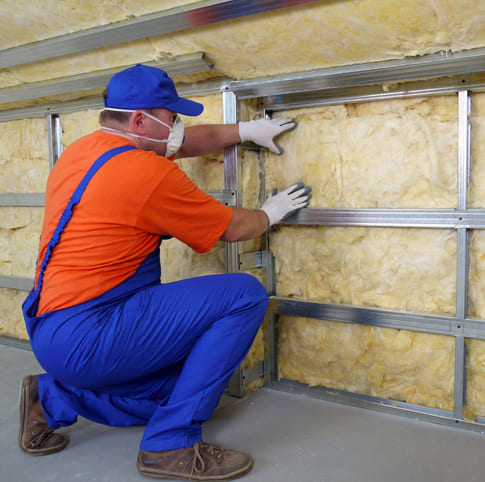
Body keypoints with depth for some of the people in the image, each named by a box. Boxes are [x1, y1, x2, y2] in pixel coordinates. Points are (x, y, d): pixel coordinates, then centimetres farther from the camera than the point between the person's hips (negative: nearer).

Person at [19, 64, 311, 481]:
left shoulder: (82, 150, 10)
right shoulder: (150, 173, -16)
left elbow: (180, 143, 24)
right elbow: (232, 228, -2)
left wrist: (244, 130, 26)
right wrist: (270, 213, 18)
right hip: (87, 338, -10)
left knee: (188, 383, 21)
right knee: (245, 294, -14)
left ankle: (54, 398, 16)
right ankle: (172, 445, -7)